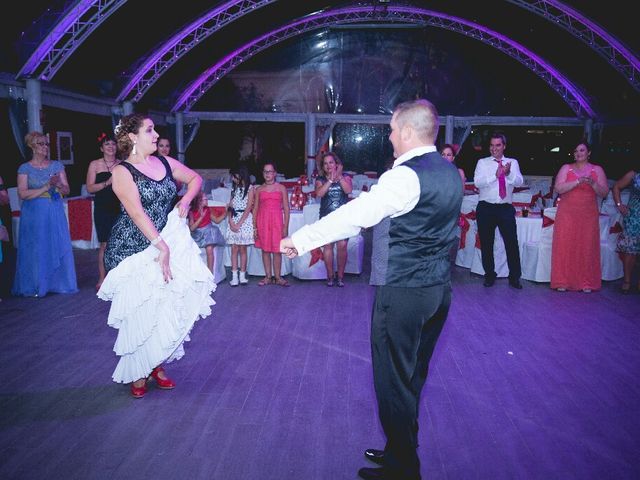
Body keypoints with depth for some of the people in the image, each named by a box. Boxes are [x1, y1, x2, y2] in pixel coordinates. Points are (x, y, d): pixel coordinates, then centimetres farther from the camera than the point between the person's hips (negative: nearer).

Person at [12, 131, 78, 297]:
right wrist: (47, 187, -17)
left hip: (55, 212, 3)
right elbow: (23, 194, -11)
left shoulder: (57, 165, 7)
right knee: (36, 249, 2)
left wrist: (58, 185, -16)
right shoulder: (25, 168, -2)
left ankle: (58, 282, 15)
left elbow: (67, 190, 5)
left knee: (58, 247, 4)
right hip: (34, 214, -3)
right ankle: (35, 286, 13)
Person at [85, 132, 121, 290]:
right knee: (105, 244, -3)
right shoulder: (95, 165, 4)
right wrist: (107, 182, -14)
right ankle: (102, 278, 6)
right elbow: (90, 188, -3)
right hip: (103, 209, -2)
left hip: (120, 208, 2)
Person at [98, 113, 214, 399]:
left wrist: (185, 202, 2)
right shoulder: (122, 171, -9)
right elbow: (137, 213, -18)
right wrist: (162, 247, -23)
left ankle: (156, 365, 19)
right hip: (133, 250, -5)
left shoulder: (165, 163, 6)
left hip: (166, 243, 5)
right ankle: (137, 373, 16)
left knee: (167, 306, 3)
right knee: (140, 312, -1)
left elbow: (195, 178, 21)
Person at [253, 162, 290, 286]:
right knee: (265, 249, 5)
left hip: (277, 221, -2)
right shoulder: (259, 189, 9)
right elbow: (255, 208, 9)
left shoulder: (281, 188, 4)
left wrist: (285, 226, -3)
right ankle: (268, 277, 13)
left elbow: (286, 208, 2)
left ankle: (277, 277, 7)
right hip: (262, 221, 2)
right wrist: (254, 226, 3)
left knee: (277, 250, -1)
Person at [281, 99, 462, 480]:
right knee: (413, 377, 20)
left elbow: (355, 216, -20)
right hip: (440, 289, 9)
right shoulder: (450, 172, 9)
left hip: (404, 294, -9)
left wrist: (301, 240, -13)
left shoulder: (406, 176, -18)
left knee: (394, 380, 5)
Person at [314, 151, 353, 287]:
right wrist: (330, 180, -15)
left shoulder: (345, 177, 8)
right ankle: (330, 276, 8)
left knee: (342, 246, -7)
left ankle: (340, 276, 6)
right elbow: (319, 194, -12)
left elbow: (349, 190, -11)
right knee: (327, 246, -3)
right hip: (327, 218, 1)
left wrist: (339, 177, -15)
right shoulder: (321, 180, 8)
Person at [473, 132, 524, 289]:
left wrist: (509, 173, -25)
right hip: (486, 208, 0)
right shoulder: (482, 162, 5)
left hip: (506, 209, 0)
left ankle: (514, 277, 10)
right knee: (486, 244, 7)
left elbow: (519, 182, -5)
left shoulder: (513, 162, 10)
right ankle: (489, 276, 21)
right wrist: (496, 174, -24)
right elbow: (477, 182, -11)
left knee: (512, 243, -2)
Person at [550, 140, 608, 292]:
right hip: (567, 214, -1)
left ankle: (586, 283, 9)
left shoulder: (597, 170, 8)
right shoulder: (566, 168, 5)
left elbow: (604, 193, 2)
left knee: (587, 247, 2)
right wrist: (578, 181, -19)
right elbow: (558, 188, -8)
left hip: (588, 215, 1)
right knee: (564, 247, -4)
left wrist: (593, 184, -16)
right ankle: (563, 282, 2)